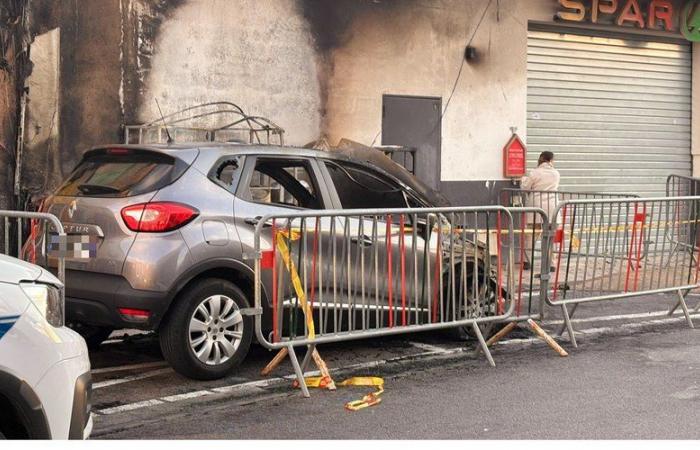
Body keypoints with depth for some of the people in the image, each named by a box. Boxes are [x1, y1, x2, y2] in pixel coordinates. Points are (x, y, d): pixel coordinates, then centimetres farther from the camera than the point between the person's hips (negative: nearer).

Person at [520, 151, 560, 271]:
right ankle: (548, 263, 6)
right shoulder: (556, 174, 5)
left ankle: (527, 261, 4)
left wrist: (523, 180, 18)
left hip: (536, 207, -2)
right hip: (551, 207, 2)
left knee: (531, 234, 4)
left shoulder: (534, 173, -7)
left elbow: (525, 188, -2)